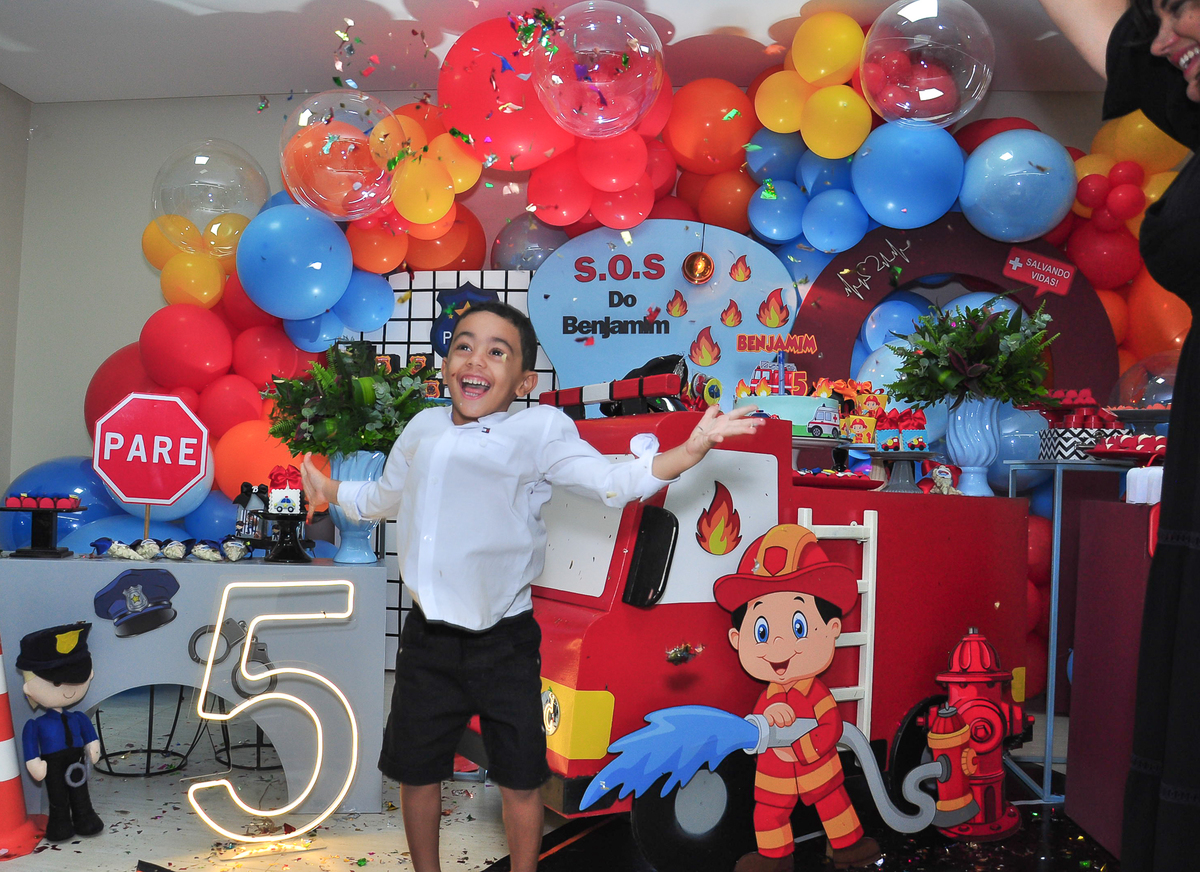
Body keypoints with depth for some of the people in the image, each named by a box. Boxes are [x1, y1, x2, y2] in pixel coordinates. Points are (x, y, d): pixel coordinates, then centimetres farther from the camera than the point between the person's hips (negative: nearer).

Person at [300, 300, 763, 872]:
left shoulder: (540, 430, -7)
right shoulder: (422, 429, 6)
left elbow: (613, 484, -16)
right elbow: (384, 498, 26)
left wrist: (689, 450, -27)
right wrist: (330, 491, 22)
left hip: (504, 641, -4)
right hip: (428, 638, 4)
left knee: (520, 781, 8)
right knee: (416, 773, 17)